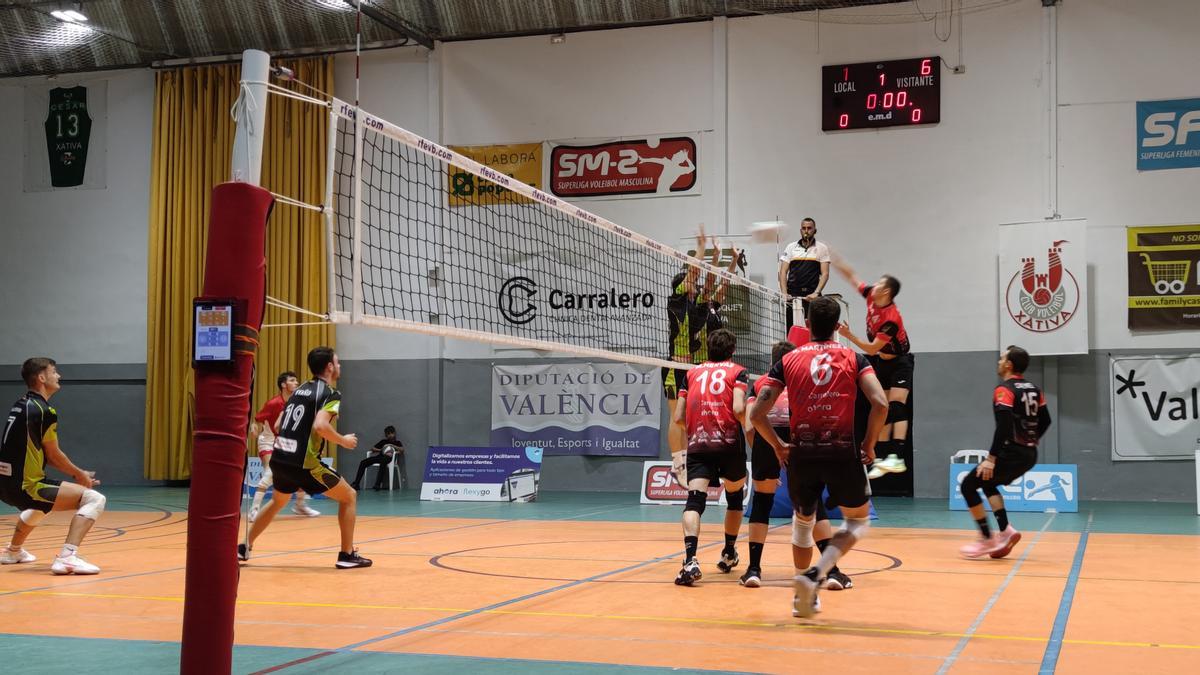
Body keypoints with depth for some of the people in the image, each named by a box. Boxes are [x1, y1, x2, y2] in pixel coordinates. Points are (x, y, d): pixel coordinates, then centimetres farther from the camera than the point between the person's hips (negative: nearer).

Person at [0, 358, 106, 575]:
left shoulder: (20, 405, 14)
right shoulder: (44, 411, -14)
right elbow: (53, 455, -7)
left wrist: (77, 473, 18)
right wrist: (80, 474, 9)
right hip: (26, 487, -10)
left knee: (41, 504, 42)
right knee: (94, 499, -13)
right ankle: (67, 557, -25)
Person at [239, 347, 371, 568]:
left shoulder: (301, 389, 17)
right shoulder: (331, 394, -6)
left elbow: (278, 425, 19)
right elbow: (320, 425, -23)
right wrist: (343, 441, -9)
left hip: (279, 459, 7)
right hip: (304, 463, -7)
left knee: (278, 501, 32)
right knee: (349, 496, 7)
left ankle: (245, 547, 35)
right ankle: (347, 554, 5)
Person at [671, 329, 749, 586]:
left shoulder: (692, 373, 16)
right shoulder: (736, 371, 8)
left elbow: (678, 418, 12)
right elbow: (739, 409, -9)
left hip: (697, 445, 1)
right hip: (729, 442, -1)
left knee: (695, 501, -11)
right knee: (735, 495, 23)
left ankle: (690, 559, -33)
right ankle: (728, 555, 34)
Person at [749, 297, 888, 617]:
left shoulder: (788, 360, 6)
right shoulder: (853, 358, 4)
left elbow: (756, 414, -2)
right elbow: (880, 404, -11)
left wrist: (779, 446, 10)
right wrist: (868, 444, 1)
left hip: (801, 454, 2)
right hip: (842, 452, -2)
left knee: (803, 520, 26)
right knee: (858, 520, 18)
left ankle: (803, 596, 30)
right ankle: (815, 575, -3)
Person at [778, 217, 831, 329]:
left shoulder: (822, 248, 8)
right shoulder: (790, 247, 11)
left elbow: (825, 274, 1)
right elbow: (783, 272, 7)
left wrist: (816, 293, -13)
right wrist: (784, 293, -6)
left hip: (812, 296, -1)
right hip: (792, 295, 1)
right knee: (788, 327, -5)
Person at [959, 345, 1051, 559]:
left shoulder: (1004, 390, -13)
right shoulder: (1033, 389, 11)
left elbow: (1003, 427, -22)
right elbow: (1045, 421, 17)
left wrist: (991, 459, -21)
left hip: (1012, 453, -8)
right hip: (1030, 455, 8)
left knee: (969, 485, 2)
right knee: (987, 483, 25)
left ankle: (987, 539, 1)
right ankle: (1005, 530, 11)